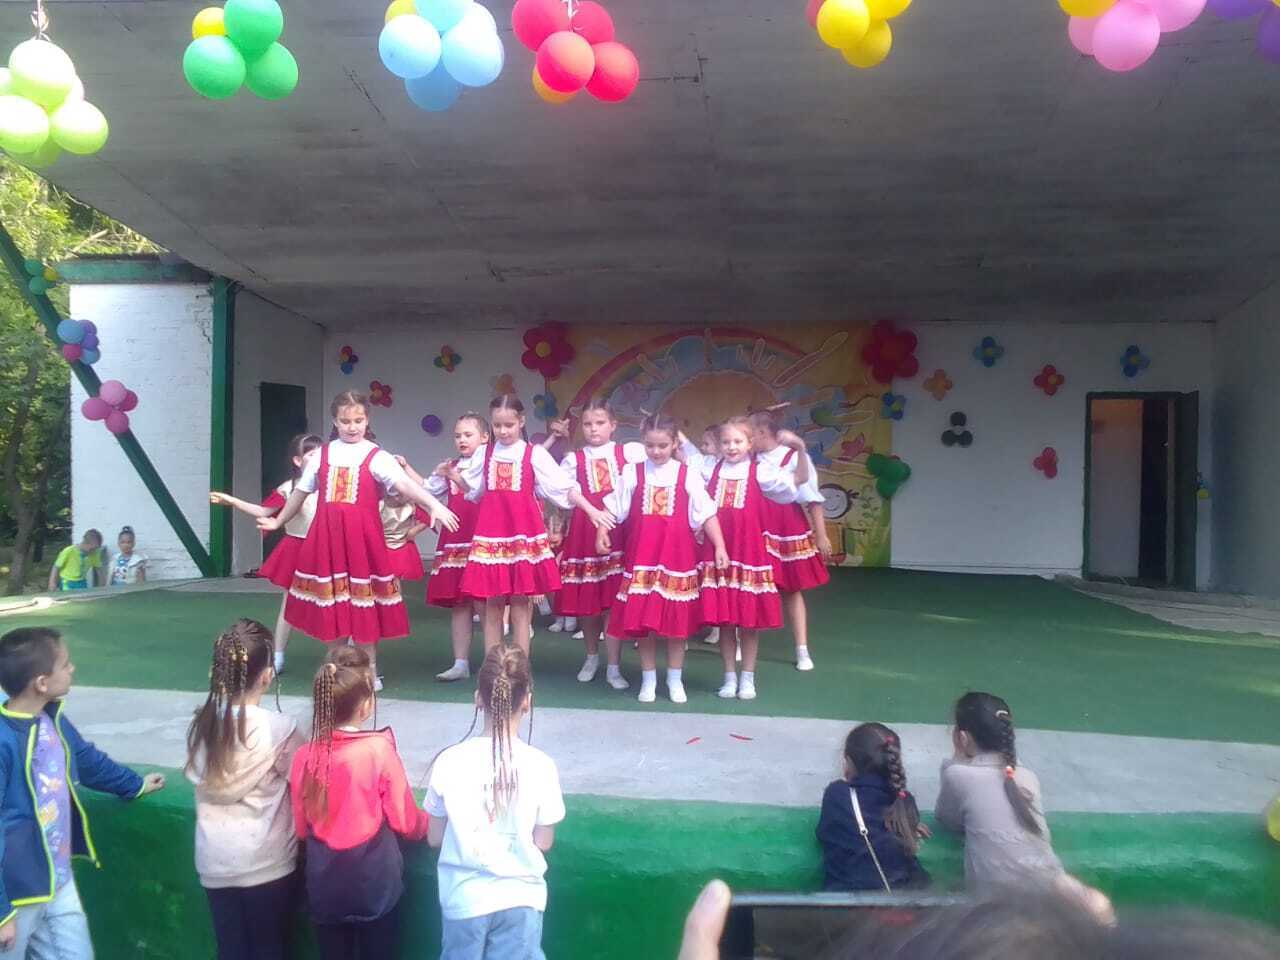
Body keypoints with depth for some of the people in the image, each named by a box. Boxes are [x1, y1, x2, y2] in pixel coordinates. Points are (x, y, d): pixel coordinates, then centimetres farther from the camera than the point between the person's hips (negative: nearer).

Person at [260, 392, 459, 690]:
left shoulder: (376, 456, -3)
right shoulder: (323, 454, 9)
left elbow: (404, 484, -18)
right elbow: (301, 491, 21)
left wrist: (433, 503, -34)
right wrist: (279, 521, 30)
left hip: (362, 535, -3)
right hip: (327, 535, 3)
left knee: (365, 602, 2)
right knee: (332, 601, 9)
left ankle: (370, 670, 14)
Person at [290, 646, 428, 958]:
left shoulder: (305, 756, -10)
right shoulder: (379, 750, -20)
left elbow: (301, 828, 3)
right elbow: (406, 821, -11)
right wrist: (431, 821, 10)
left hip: (324, 886, 3)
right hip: (375, 885, -3)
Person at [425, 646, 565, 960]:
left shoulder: (449, 761, -13)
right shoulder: (540, 765, -15)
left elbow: (434, 837, -2)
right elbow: (544, 842, -6)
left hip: (464, 898, 1)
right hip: (520, 898, -1)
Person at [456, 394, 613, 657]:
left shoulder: (534, 454, 0)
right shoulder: (484, 453, 10)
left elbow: (564, 486, -2)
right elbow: (471, 488, 21)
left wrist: (591, 511, -10)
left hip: (523, 534, -2)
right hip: (491, 533, 2)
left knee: (520, 607, 2)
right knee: (492, 606, 5)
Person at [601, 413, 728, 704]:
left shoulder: (688, 475, -1)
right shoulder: (632, 473, 2)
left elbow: (707, 514, -1)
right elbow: (614, 508, 4)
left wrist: (719, 546, -8)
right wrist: (601, 532, -10)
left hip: (678, 555, -1)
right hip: (641, 556, 1)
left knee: (677, 619, 6)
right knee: (641, 619, 4)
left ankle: (675, 680, 21)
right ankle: (648, 680, 19)